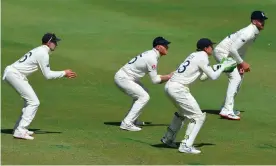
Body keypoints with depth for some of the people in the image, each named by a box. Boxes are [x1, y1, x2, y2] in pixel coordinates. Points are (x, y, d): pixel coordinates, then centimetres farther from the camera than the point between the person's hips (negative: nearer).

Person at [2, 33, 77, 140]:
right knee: (34, 102, -11)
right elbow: (47, 75, -9)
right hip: (14, 74, -11)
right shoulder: (43, 54, -12)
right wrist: (64, 73, 0)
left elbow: (46, 72, 24)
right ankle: (20, 131, -17)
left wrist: (64, 74, 19)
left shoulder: (39, 51, 19)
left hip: (10, 72, 11)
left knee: (30, 100, 20)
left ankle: (19, 128, 22)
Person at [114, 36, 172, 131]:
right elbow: (155, 80, -15)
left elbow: (154, 77, 14)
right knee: (144, 97, -11)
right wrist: (169, 77, -7)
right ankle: (127, 123, -14)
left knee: (143, 93, 22)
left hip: (123, 76, 10)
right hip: (123, 79, -10)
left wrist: (169, 77, 5)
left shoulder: (150, 54, 12)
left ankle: (132, 120, 24)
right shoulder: (152, 58, -19)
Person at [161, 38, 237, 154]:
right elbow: (213, 76, -7)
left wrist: (221, 67, 23)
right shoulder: (202, 58, -8)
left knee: (183, 112, 32)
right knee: (198, 116, -3)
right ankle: (186, 145, -9)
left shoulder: (194, 55, 19)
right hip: (178, 89, -9)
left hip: (169, 86, 9)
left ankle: (168, 138, 37)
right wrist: (223, 66, 6)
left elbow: (205, 75, 27)